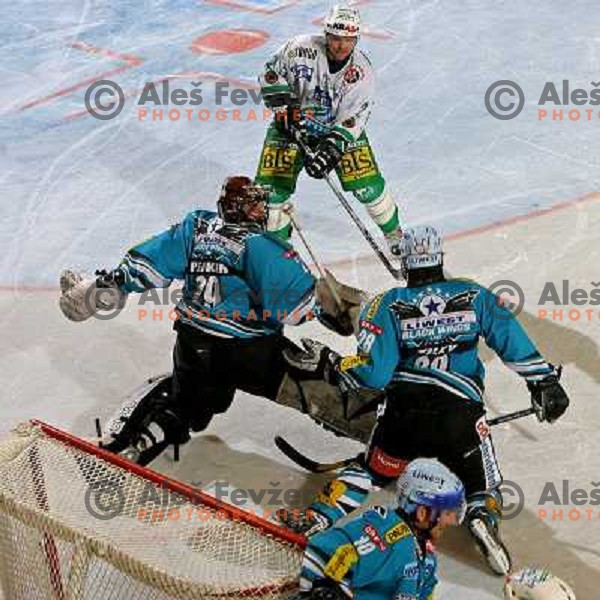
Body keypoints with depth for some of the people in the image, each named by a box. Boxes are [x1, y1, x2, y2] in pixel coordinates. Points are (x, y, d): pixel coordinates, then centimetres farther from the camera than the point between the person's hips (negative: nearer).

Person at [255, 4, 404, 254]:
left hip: (341, 127, 0)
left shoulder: (361, 70, -19)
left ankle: (394, 234, 19)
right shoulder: (301, 48, -22)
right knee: (271, 186, -10)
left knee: (367, 184, -7)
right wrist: (284, 107, -19)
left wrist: (330, 149, -32)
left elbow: (351, 120, -20)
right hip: (292, 124, 0)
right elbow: (271, 75, -7)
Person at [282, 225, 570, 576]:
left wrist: (326, 364, 6)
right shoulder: (474, 296, 7)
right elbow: (514, 341, 2)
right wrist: (545, 381, 7)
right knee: (484, 487, 18)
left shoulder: (389, 305, 2)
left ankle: (323, 513, 5)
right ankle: (485, 519, -16)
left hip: (403, 413, 1)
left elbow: (373, 373, -5)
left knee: (372, 471, 26)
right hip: (461, 415, -1)